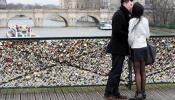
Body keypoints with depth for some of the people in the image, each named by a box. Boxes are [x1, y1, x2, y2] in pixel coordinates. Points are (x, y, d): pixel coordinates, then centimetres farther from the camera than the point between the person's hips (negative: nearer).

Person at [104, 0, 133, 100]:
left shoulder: (125, 15, 16)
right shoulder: (118, 15, -15)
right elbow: (117, 31, -22)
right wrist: (128, 36, -14)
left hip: (121, 48, 10)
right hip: (117, 48, -10)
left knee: (118, 71, 13)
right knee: (115, 71, -6)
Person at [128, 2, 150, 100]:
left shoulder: (132, 21, -13)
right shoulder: (145, 20, 3)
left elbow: (130, 36, -13)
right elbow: (147, 35, 9)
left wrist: (130, 45, 4)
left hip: (136, 48, -5)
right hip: (144, 47, 5)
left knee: (137, 72, 1)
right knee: (143, 71, 13)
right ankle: (143, 92, 20)